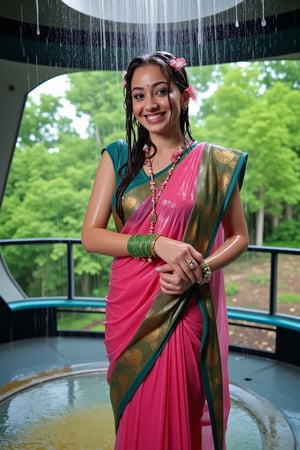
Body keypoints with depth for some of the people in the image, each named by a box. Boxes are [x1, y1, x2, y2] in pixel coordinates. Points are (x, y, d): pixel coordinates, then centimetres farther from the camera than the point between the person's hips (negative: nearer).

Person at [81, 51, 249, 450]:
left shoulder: (215, 162, -1)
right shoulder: (118, 157, 2)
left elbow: (239, 237, 5)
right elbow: (91, 235, -3)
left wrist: (200, 270, -15)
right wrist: (157, 244, -17)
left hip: (188, 310, -1)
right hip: (130, 311, 2)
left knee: (183, 414, 9)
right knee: (136, 416, 16)